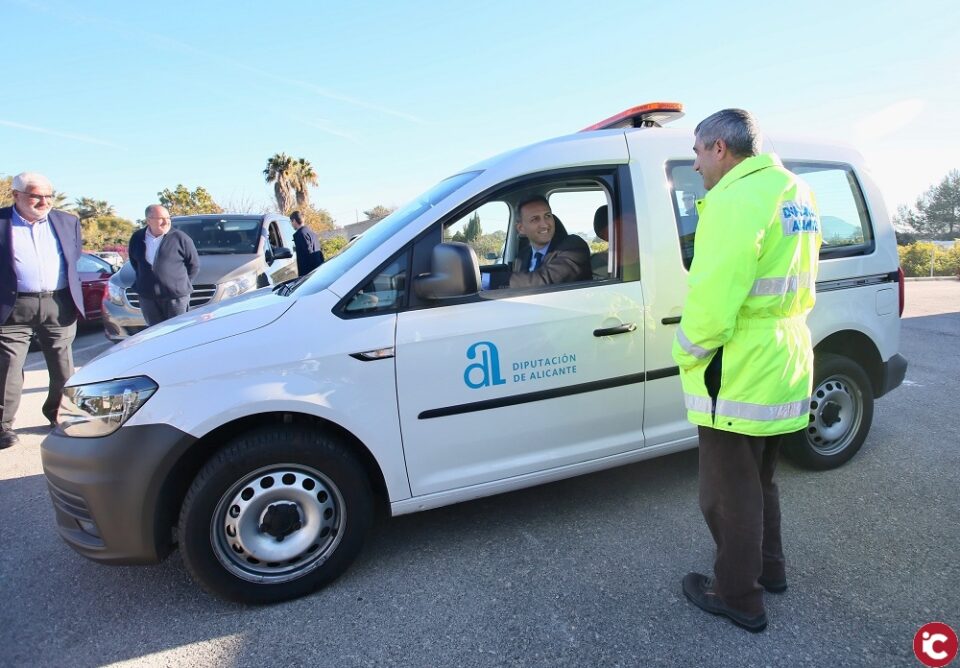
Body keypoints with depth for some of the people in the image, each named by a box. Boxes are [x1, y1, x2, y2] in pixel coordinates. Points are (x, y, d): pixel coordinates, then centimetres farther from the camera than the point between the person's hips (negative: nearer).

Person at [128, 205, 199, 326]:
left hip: (176, 295, -4)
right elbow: (133, 261, 23)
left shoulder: (180, 238, -7)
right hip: (147, 297, 4)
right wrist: (143, 279, 16)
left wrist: (183, 283, -1)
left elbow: (194, 264, 0)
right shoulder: (137, 238, 6)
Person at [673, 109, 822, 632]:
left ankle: (739, 597, 24)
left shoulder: (735, 198, -20)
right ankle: (769, 569, 43)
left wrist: (686, 354, -10)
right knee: (759, 481, 26)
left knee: (729, 493, 7)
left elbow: (711, 301, -26)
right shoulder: (797, 194, 12)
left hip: (739, 377, -10)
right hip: (783, 368, 10)